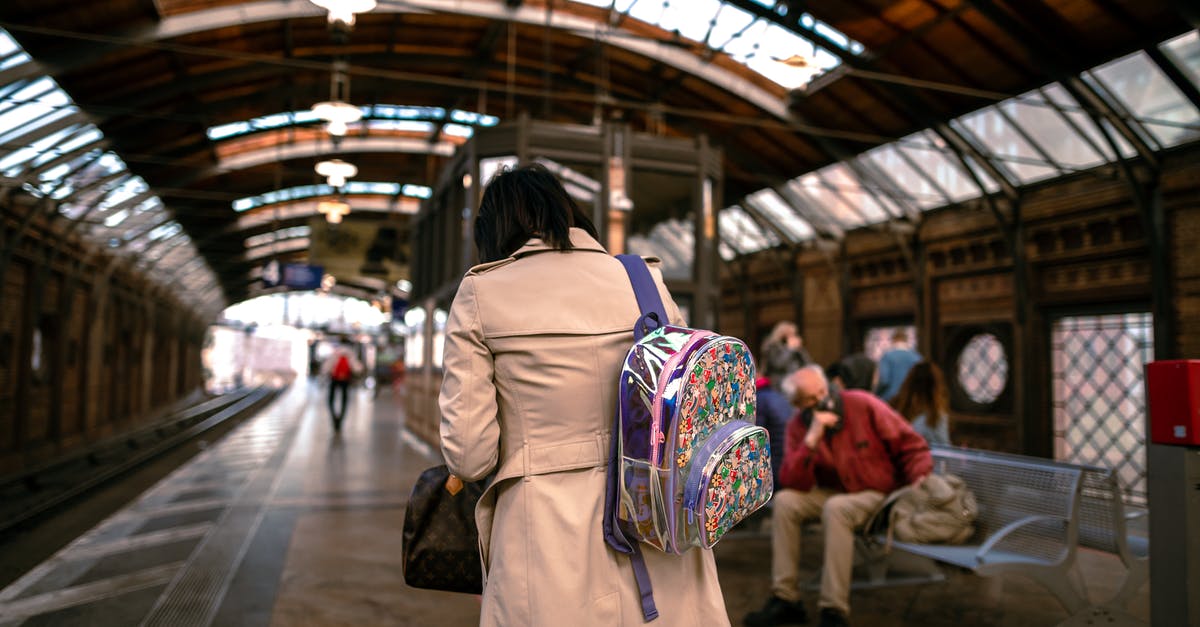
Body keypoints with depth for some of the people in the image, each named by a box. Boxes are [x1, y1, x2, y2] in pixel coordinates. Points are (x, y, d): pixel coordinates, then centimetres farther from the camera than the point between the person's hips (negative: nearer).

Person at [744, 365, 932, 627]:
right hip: (834, 493, 4)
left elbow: (911, 445, -9)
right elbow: (793, 484, -17)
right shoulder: (798, 427, -5)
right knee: (785, 501, -19)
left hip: (880, 494, -4)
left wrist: (920, 479, -26)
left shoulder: (862, 404, -14)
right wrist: (811, 439, -27)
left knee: (836, 508, -33)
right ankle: (785, 599, -11)